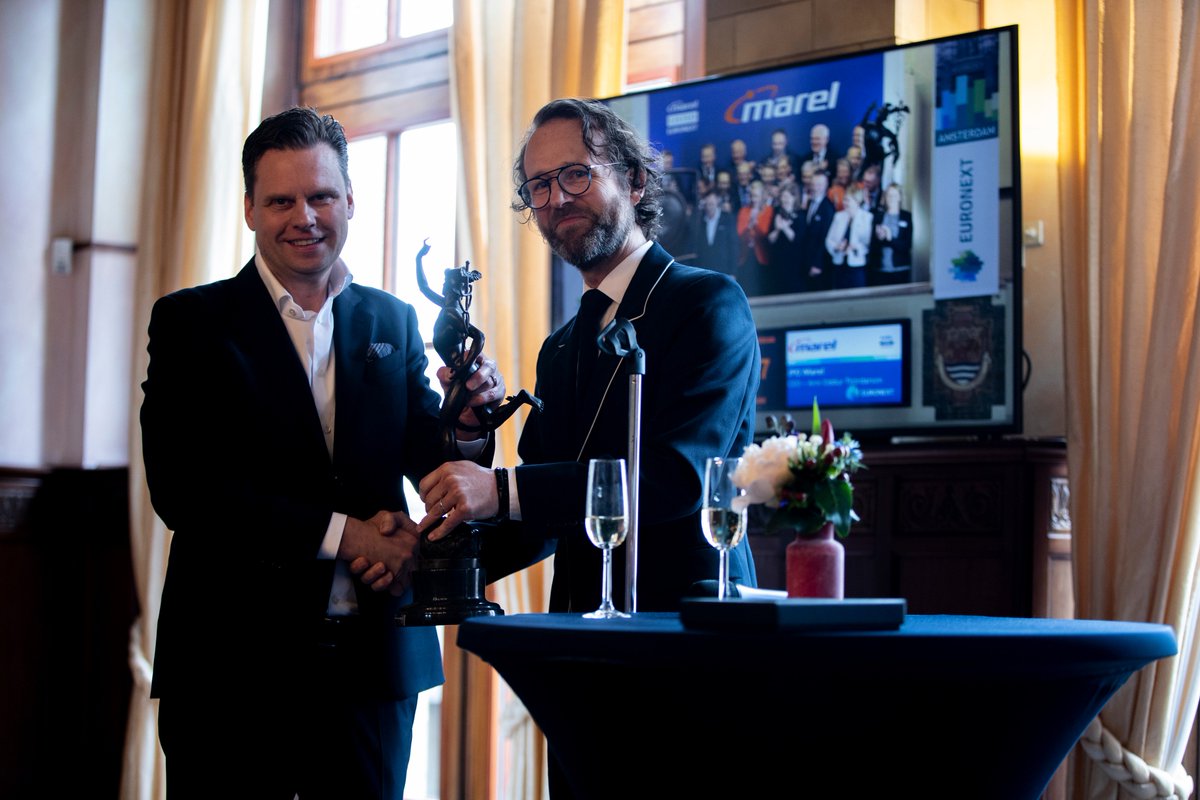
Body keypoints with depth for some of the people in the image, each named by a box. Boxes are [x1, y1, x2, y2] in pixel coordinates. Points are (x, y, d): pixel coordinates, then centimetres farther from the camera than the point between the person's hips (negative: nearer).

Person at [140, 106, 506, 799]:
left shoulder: (393, 321, 11)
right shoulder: (191, 322, 0)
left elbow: (428, 460, 7)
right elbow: (180, 488, -11)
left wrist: (467, 424, -16)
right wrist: (340, 533, -15)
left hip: (376, 663, 3)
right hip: (235, 664, -3)